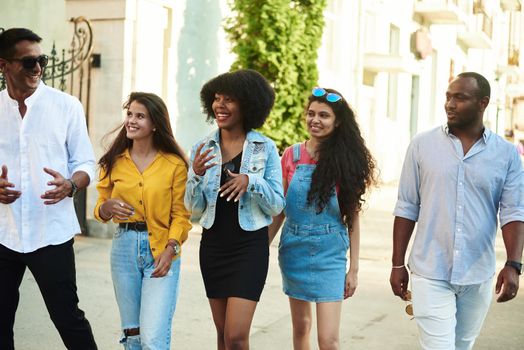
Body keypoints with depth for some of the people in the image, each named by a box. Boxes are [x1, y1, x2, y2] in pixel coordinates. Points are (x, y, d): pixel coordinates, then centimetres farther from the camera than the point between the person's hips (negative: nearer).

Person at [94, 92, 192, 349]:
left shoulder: (175, 164, -4)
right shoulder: (114, 161, 6)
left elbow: (181, 214, -4)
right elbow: (100, 208, 10)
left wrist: (171, 249, -17)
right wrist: (106, 207, -13)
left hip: (161, 250, -3)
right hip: (124, 248, 4)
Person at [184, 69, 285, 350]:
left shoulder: (265, 148, -4)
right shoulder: (202, 148, 3)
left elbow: (277, 205, -4)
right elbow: (194, 210, 3)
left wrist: (251, 182, -21)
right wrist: (197, 175, -15)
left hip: (250, 246, -4)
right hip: (213, 245, 4)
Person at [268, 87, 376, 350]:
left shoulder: (347, 160, -3)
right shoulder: (291, 155, 2)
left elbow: (352, 217, -2)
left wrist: (354, 268, -3)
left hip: (329, 253, -2)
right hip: (294, 249, 3)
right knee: (300, 326, 16)